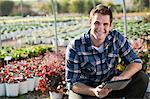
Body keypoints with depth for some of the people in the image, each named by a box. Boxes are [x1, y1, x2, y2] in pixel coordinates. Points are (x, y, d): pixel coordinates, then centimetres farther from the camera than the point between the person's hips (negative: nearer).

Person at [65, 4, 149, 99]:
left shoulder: (116, 38, -11)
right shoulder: (75, 47, -21)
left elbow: (136, 62, -8)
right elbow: (72, 83, -19)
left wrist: (121, 77, -29)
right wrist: (94, 91, -39)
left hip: (110, 86, 4)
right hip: (85, 88, -3)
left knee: (142, 78, -15)